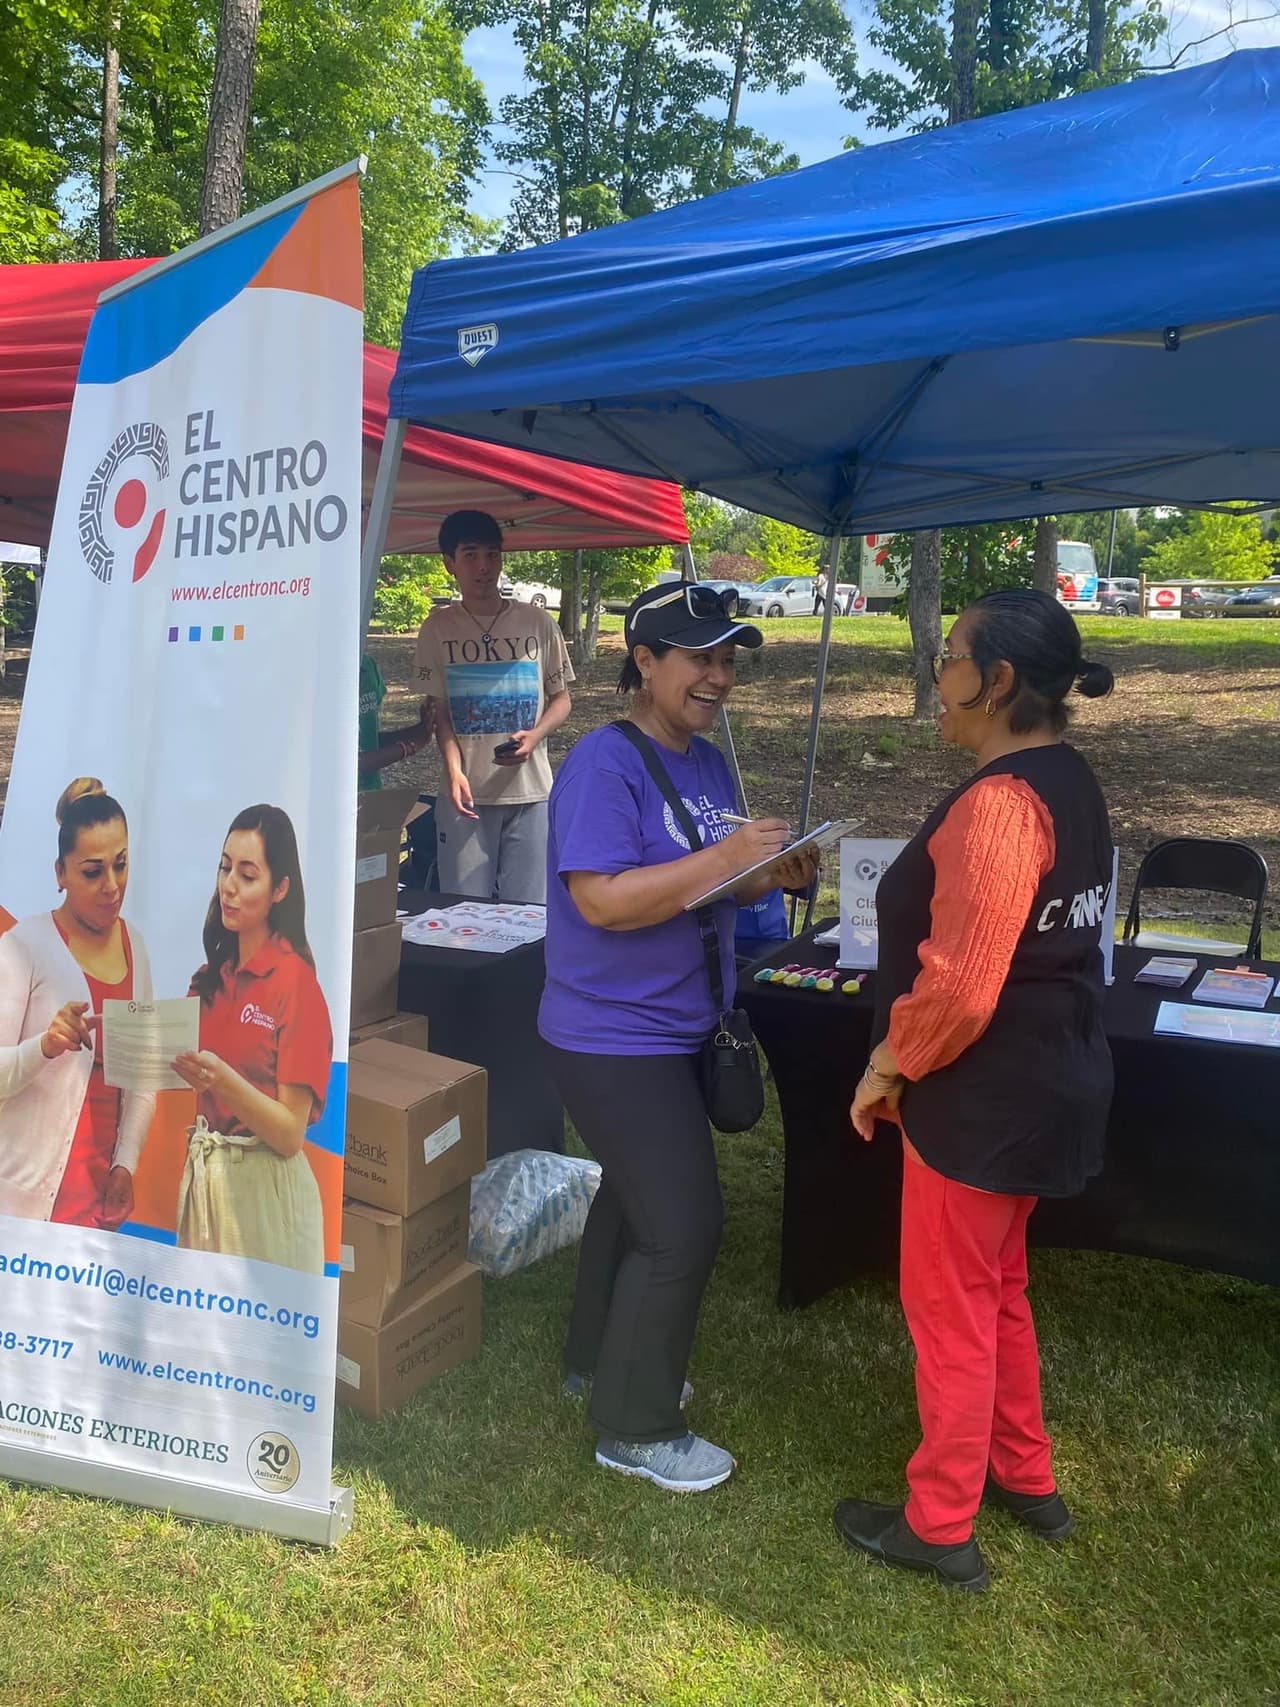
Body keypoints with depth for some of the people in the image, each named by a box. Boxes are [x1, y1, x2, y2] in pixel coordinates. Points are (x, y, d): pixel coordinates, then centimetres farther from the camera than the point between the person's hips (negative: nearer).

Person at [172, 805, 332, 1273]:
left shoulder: (296, 980, -12)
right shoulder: (213, 975, 7)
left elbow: (290, 1133, -15)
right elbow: (202, 1090, 12)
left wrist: (223, 1080, -28)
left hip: (264, 1188, -6)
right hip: (201, 1177, 6)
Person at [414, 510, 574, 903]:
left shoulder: (536, 623, 5)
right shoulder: (438, 628, 5)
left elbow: (561, 699, 11)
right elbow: (440, 710, 5)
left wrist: (534, 736, -10)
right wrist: (454, 770, -11)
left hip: (530, 791, 1)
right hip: (466, 792, 0)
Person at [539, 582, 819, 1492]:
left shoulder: (710, 763, 9)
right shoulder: (604, 763, -19)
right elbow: (602, 900, -27)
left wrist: (773, 873, -2)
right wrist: (723, 858, -29)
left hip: (674, 1031, 9)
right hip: (616, 1035, -9)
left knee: (640, 1200, 22)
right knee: (683, 1226, -5)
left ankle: (598, 1363, 42)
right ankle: (638, 1427, 14)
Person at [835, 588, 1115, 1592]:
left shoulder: (997, 802, -25)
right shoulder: (1067, 783, 6)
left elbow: (958, 987, -29)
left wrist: (886, 1069, -12)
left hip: (987, 1097, -10)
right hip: (1049, 1081, 10)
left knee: (950, 1309, 7)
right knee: (997, 1289, 24)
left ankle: (939, 1528, 25)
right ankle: (1025, 1478, 42)